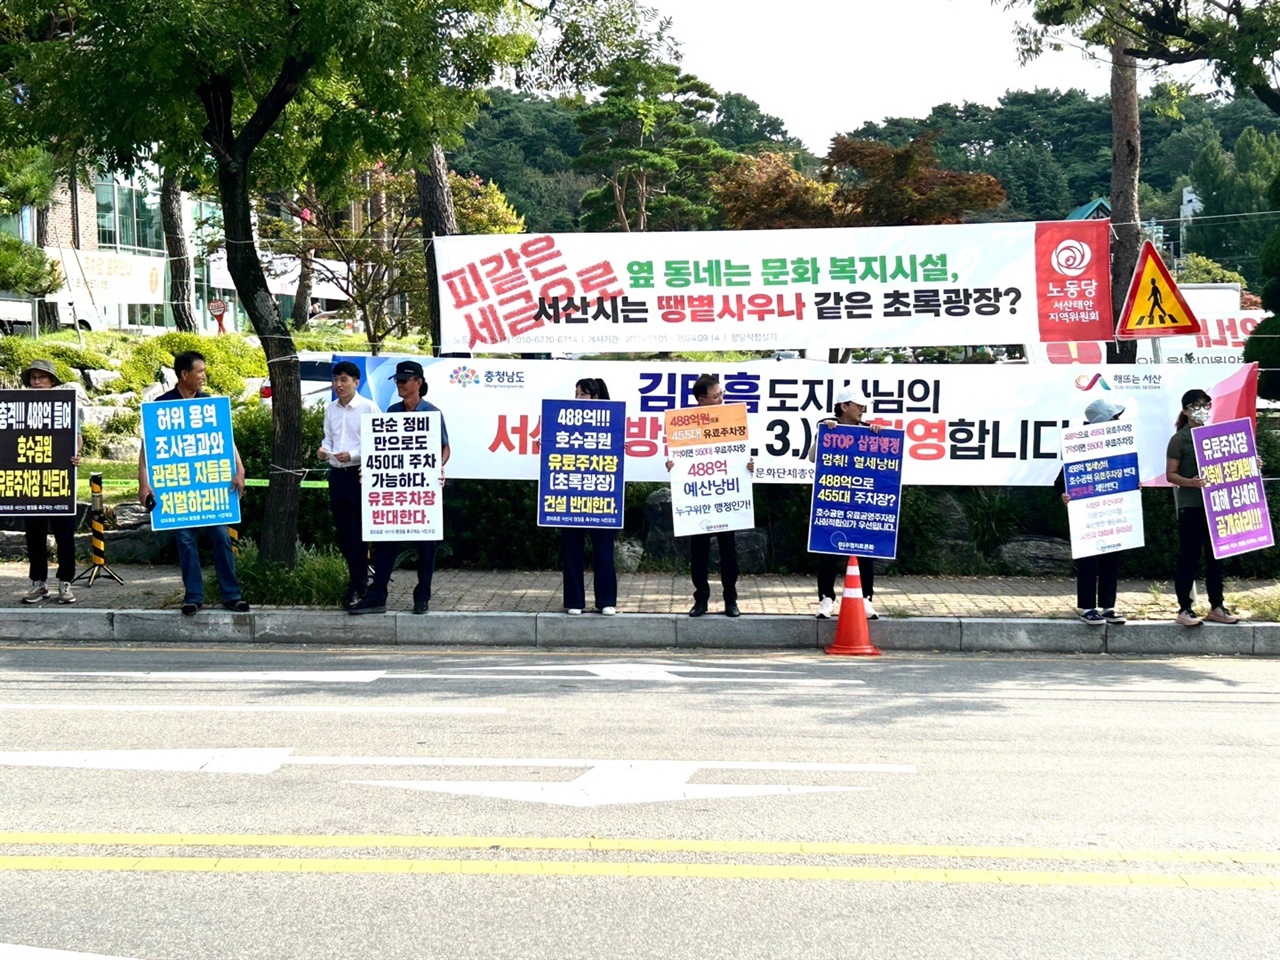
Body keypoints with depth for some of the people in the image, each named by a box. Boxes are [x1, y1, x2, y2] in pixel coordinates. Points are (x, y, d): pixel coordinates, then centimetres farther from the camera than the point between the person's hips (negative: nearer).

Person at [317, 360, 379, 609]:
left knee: (358, 532, -3)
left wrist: (353, 455, -21)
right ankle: (359, 576, 25)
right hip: (337, 474, 6)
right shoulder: (331, 409, 10)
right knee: (342, 532, 11)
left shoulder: (368, 407, -7)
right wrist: (323, 450, -4)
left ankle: (357, 585, 2)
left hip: (359, 474, -6)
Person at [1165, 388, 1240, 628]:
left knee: (1215, 556, 10)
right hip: (1190, 506, -5)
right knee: (1189, 557, -2)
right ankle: (1184, 608, 5)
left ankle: (1216, 607, 18)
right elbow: (1170, 474, -8)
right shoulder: (1179, 439, -6)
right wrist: (1190, 482, -26)